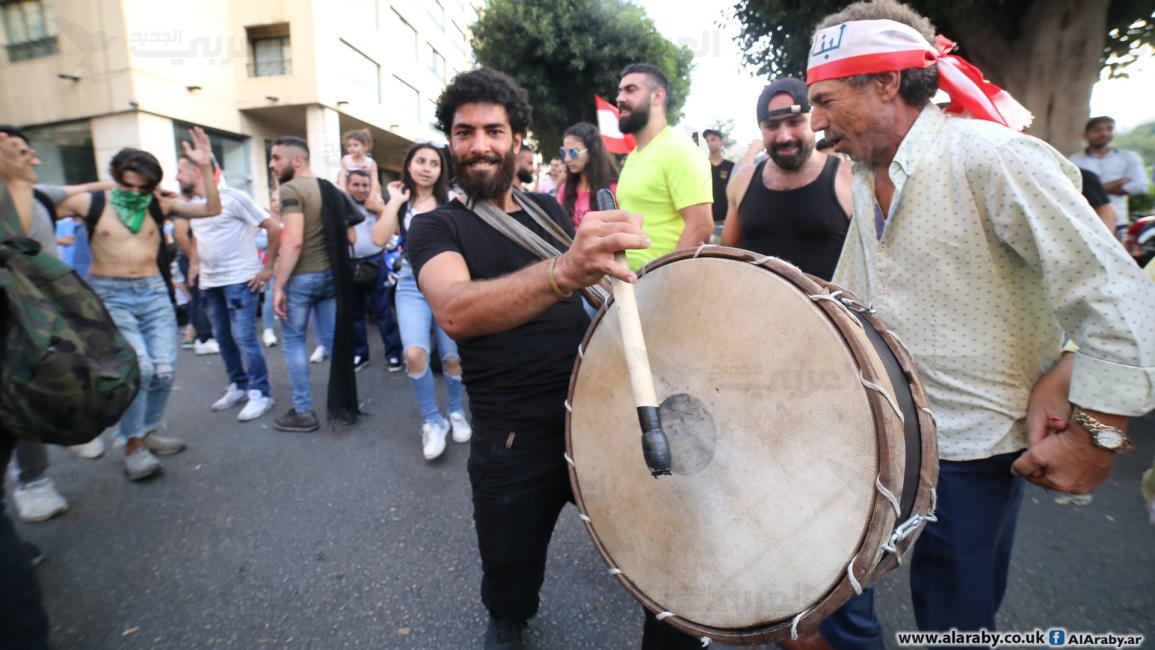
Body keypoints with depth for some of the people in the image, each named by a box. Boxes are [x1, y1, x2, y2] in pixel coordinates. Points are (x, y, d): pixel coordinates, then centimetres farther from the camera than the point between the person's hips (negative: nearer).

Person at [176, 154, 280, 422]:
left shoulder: (232, 197, -12)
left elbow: (273, 228, -15)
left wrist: (267, 267, -14)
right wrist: (194, 264, 13)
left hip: (239, 279, -7)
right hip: (209, 282, 8)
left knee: (244, 338, -9)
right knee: (224, 338, 12)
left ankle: (260, 394, 0)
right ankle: (238, 386, 24)